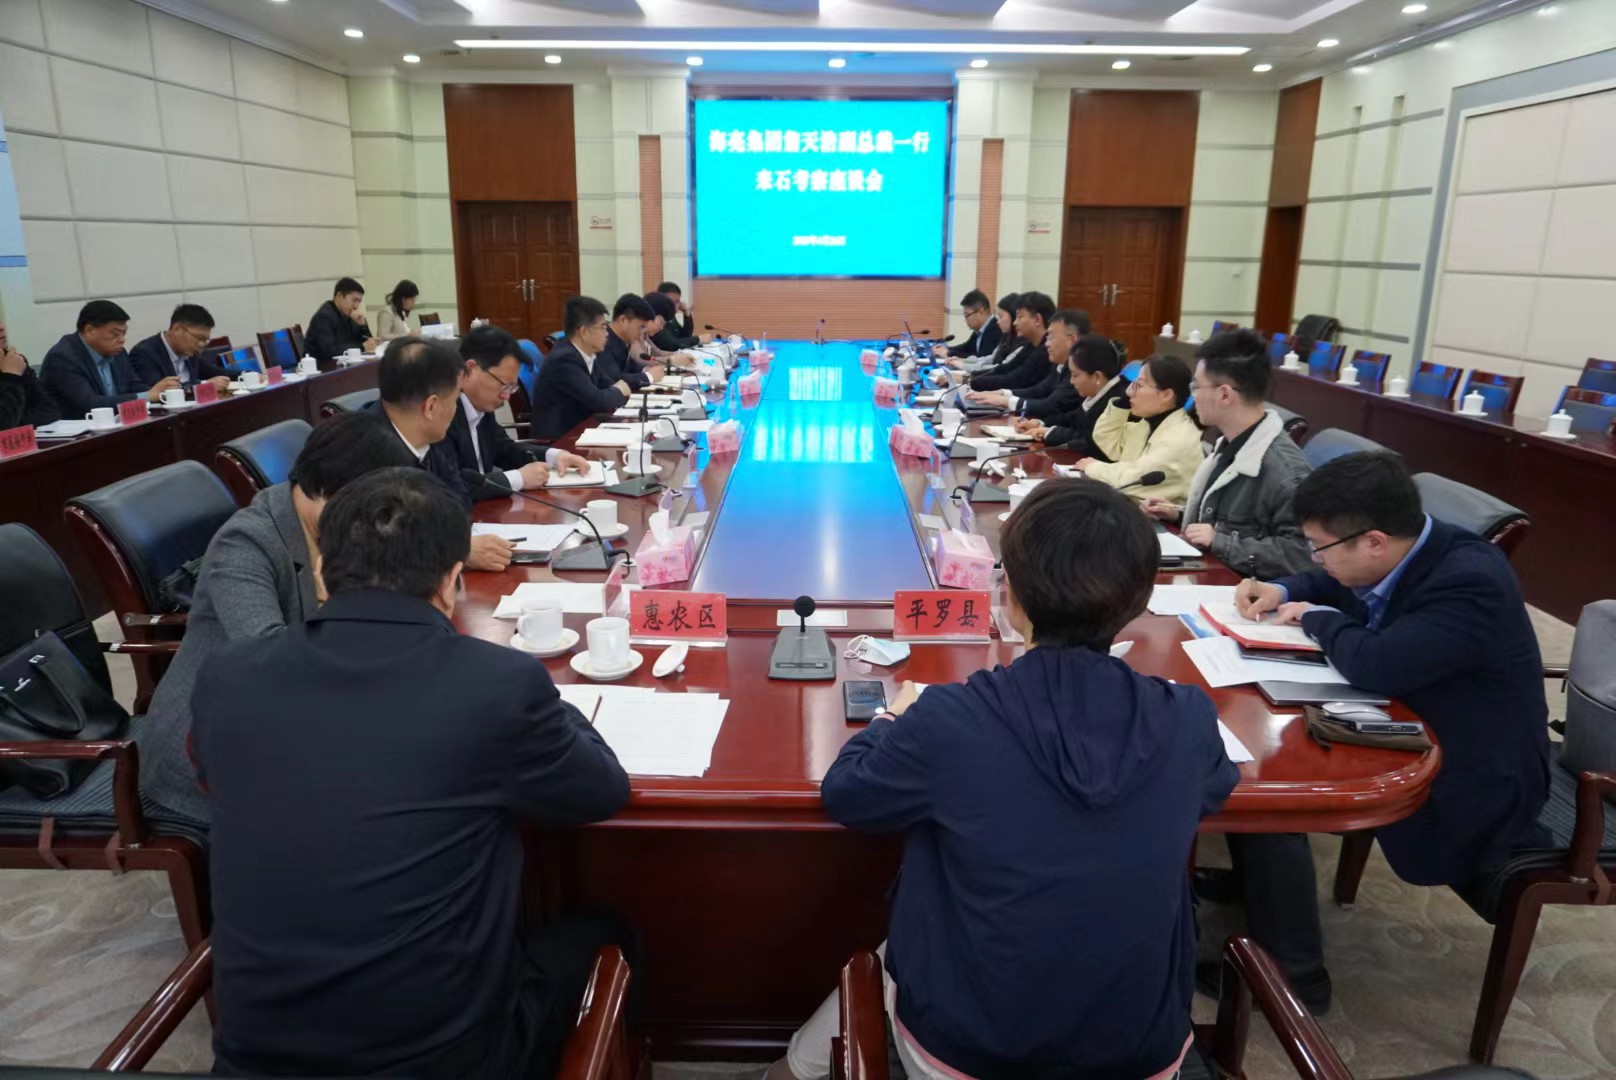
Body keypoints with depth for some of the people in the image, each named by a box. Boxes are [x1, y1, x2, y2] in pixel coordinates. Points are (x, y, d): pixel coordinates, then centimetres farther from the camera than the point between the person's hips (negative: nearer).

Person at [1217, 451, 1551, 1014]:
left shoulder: (1470, 582, -31)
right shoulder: (1410, 551, -4)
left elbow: (1377, 665, -40)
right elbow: (1332, 585, 17)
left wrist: (1317, 619, -20)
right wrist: (1284, 592, -4)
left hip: (1468, 787, -9)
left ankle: (1291, 974, -3)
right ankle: (1250, 886, 20)